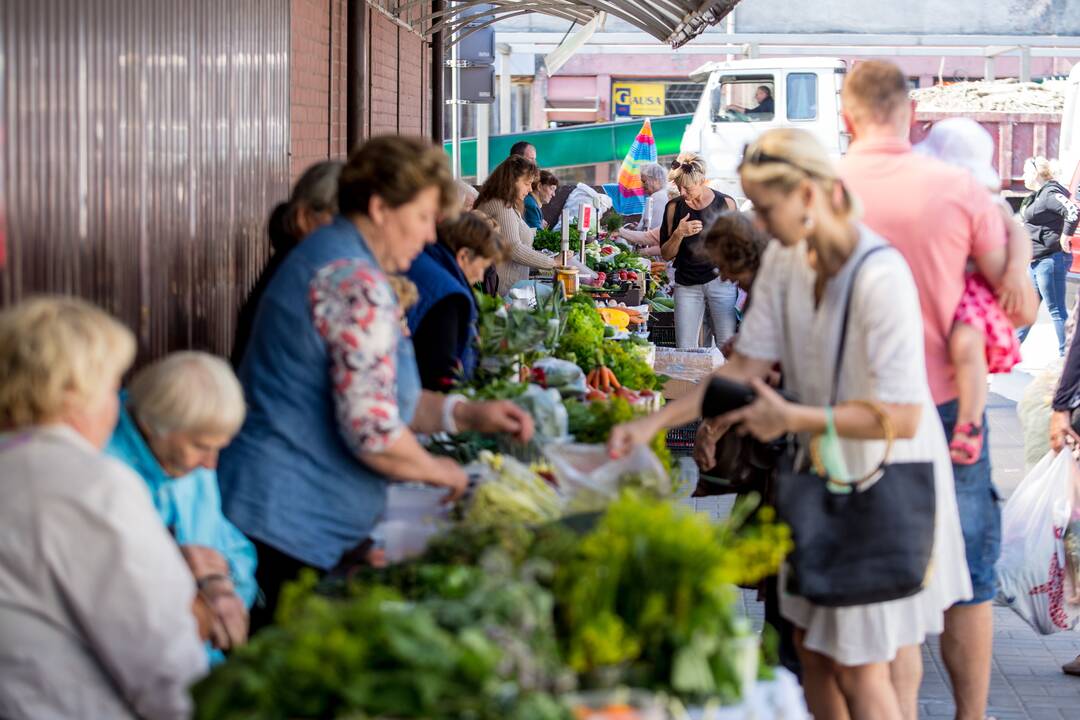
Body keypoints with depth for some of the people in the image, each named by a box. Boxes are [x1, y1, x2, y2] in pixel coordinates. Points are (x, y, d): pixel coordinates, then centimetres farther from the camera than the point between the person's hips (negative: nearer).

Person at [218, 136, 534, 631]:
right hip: (295, 529, -10)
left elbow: (368, 392, 24)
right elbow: (373, 428, -24)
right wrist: (434, 469, -5)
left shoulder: (330, 257, 16)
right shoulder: (357, 283, -18)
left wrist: (465, 414, 13)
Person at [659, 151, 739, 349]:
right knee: (685, 350, -3)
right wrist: (679, 234, -11)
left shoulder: (725, 203, 0)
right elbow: (666, 254, 5)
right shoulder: (674, 207, 3)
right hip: (687, 285, 1)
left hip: (720, 280, -1)